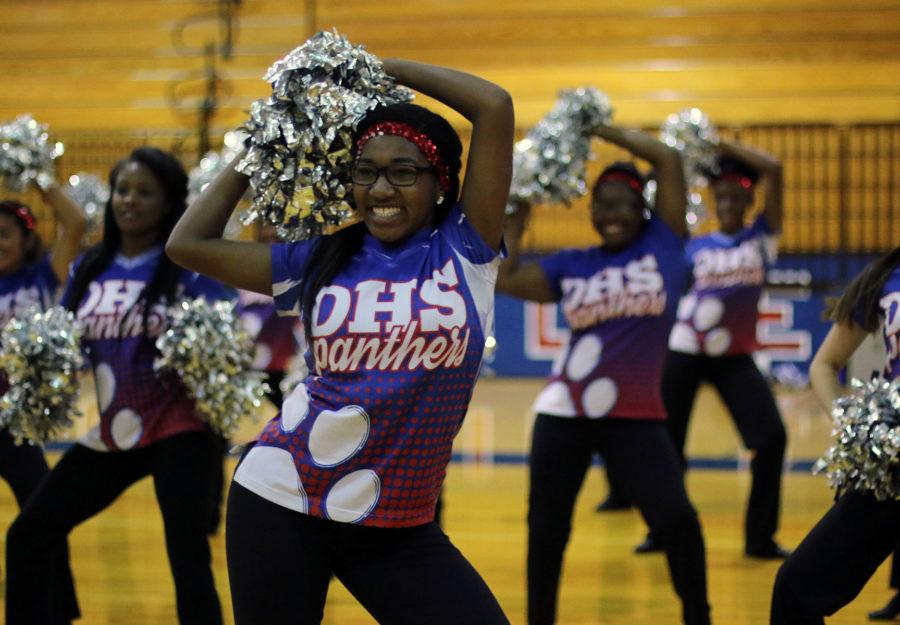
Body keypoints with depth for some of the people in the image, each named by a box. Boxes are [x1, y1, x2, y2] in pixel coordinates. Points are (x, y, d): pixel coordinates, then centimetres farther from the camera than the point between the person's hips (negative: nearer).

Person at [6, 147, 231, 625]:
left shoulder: (190, 266, -5)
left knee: (187, 557, -10)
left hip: (174, 430, -6)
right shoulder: (88, 269, 8)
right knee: (26, 538, 7)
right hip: (106, 434, 6)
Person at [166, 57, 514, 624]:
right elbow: (188, 243, 6)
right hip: (282, 501, 1)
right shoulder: (321, 261, 4)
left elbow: (495, 107, -11)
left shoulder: (462, 251, -2)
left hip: (397, 527, -1)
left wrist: (384, 67, -1)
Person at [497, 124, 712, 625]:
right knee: (546, 528, 9)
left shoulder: (663, 244, 1)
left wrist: (599, 128, 1)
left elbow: (669, 158, -4)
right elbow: (503, 277, 0)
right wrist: (519, 214, 8)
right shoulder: (571, 265, 7)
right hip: (565, 413, 2)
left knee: (678, 520, -10)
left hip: (638, 417, -2)